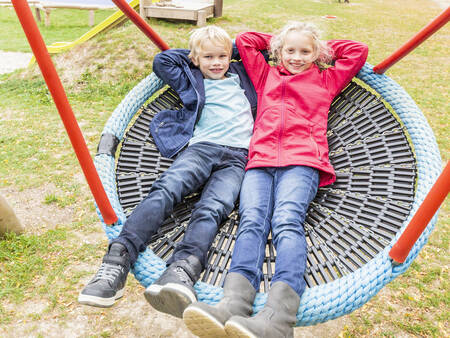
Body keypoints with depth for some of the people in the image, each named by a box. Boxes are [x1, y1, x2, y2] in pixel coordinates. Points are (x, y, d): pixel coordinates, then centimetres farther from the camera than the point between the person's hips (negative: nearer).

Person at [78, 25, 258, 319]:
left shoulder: (242, 74, 32)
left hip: (237, 157, -1)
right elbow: (162, 61, 30)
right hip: (202, 148, 1)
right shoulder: (194, 81, 29)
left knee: (212, 208, -31)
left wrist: (232, 48, 34)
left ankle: (182, 271, -56)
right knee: (165, 191, -30)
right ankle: (117, 262, -44)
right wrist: (193, 56, 34)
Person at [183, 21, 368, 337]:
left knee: (287, 221, -30)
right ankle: (233, 306, -48)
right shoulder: (266, 75, 34)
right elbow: (244, 40, 41)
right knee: (252, 221, -26)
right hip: (260, 161, 2)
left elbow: (359, 50, 35)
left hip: (302, 163, -2)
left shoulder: (326, 79, 30)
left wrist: (323, 49, 38)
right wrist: (278, 41, 42)